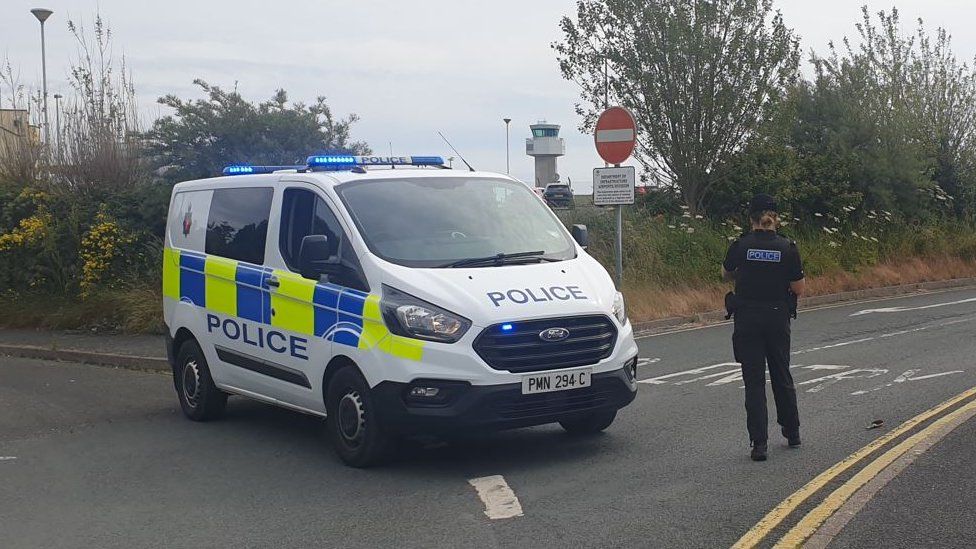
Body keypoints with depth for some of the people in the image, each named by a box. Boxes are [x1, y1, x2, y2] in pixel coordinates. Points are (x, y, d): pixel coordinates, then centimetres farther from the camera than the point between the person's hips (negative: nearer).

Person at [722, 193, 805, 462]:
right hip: (778, 319, 1)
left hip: (747, 319, -1)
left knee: (754, 381, 2)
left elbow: (726, 275, 12)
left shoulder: (740, 246, -6)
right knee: (782, 376, 18)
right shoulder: (788, 248, -6)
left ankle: (759, 443, -3)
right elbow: (798, 289, -2)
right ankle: (792, 432, 32)